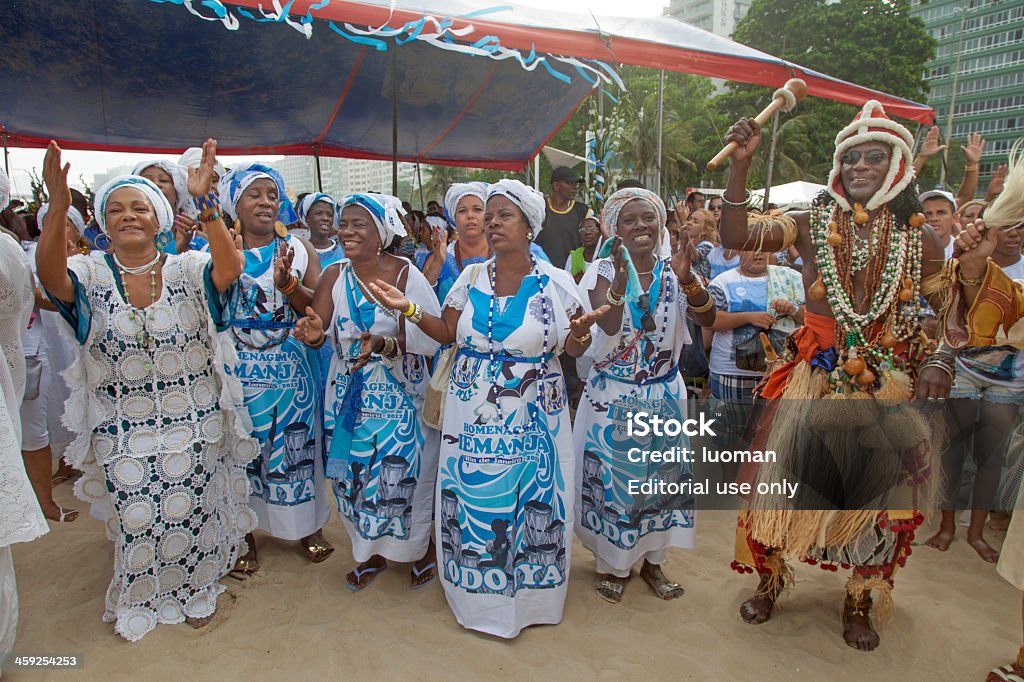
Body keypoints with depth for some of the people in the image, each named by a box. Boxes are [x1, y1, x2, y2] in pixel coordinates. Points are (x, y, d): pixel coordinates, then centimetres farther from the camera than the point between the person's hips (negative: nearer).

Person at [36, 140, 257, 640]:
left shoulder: (188, 270, -6)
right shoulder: (90, 277, -2)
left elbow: (229, 268, -27)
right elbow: (50, 276, -24)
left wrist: (205, 201, -38)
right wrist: (58, 208, -39)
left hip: (193, 427, -1)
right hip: (123, 434, 1)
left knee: (192, 515, 14)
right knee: (134, 523, 15)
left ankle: (194, 591, 40)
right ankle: (138, 603, 41)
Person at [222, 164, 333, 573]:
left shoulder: (299, 249, 4)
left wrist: (288, 284, -19)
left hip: (289, 367, 1)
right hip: (238, 367, 0)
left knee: (295, 444, 8)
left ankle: (308, 527, 25)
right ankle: (244, 534, 25)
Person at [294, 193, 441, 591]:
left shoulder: (405, 274, -11)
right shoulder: (335, 276, 1)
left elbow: (431, 335, -17)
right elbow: (318, 330, -7)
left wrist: (384, 343, -31)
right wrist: (313, 333, -30)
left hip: (400, 393, -4)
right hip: (350, 393, 4)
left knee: (408, 469, 3)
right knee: (355, 471, 11)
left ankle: (422, 548, 29)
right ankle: (372, 552, 34)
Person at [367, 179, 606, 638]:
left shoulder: (556, 282, -6)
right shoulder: (471, 277, 3)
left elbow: (572, 350, -3)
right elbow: (448, 333, 8)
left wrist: (579, 334, -25)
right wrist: (408, 308, -6)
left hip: (532, 418, -2)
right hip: (471, 415, 3)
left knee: (531, 501, 8)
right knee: (471, 499, 11)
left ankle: (528, 590, 33)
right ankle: (475, 589, 35)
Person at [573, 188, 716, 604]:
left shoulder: (672, 272, -2)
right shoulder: (604, 270, -9)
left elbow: (708, 319, -18)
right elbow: (609, 327, -24)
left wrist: (687, 280, -36)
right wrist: (621, 275, -37)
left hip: (663, 394, 3)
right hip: (612, 395, -3)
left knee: (659, 476, 13)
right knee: (612, 476, 7)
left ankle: (652, 560, 34)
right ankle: (613, 563, 29)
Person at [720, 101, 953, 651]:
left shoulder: (920, 240, 2)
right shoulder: (812, 224, -1)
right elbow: (735, 237, -13)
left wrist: (939, 361, -10)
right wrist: (740, 164, -19)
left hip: (887, 383, 2)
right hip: (814, 375, -1)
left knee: (878, 488, 7)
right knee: (786, 474, 3)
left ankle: (859, 602, 30)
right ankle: (770, 579, 27)